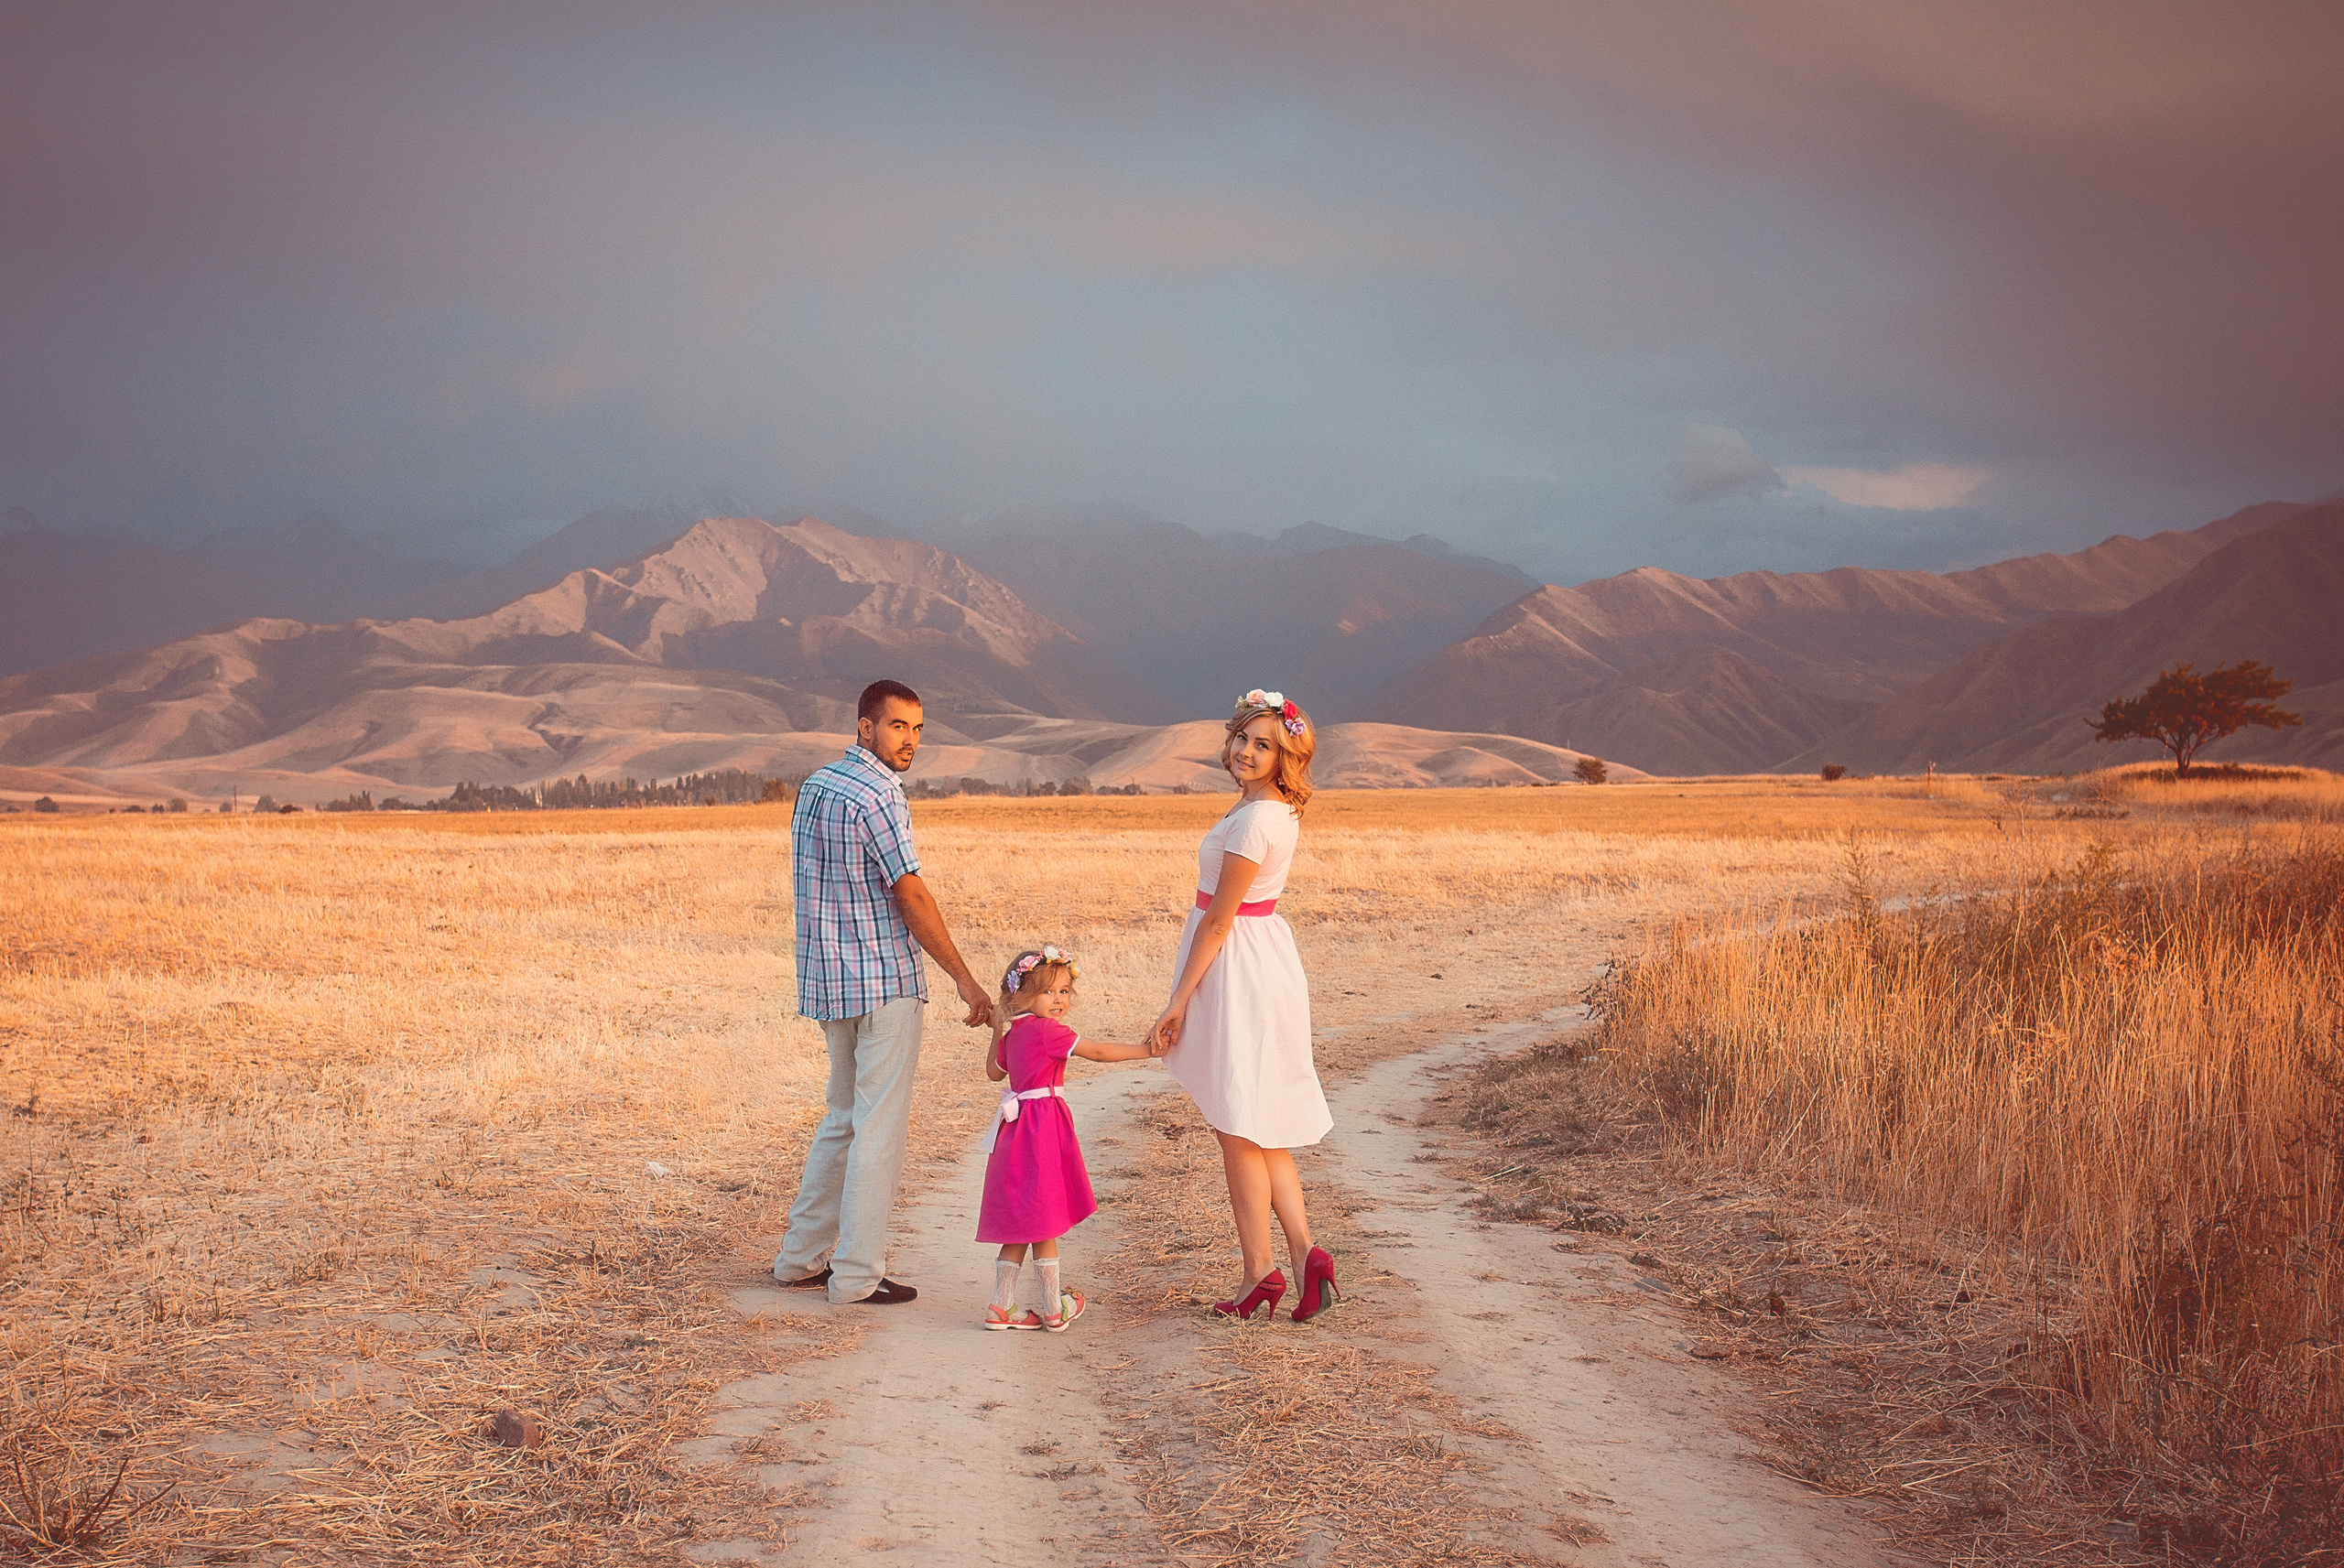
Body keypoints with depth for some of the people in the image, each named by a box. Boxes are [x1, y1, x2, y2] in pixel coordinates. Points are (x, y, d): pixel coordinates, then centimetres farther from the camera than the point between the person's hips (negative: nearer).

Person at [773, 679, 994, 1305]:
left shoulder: (815, 786, 12)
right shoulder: (877, 795, -15)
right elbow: (911, 896, -16)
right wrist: (964, 978, -11)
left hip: (828, 977, 9)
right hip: (885, 982, -9)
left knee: (843, 1118, 18)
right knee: (880, 1127, -1)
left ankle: (802, 1257, 23)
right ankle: (858, 1273, 4)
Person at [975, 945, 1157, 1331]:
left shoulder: (1013, 1033, 12)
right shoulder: (1047, 1030, -13)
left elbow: (994, 1071, 29)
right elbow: (1098, 1052, -13)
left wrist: (998, 1031, 33)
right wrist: (1147, 1049, -8)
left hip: (1018, 1126, 8)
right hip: (1043, 1127, -8)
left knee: (1021, 1226, 13)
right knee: (1044, 1223, 1)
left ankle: (1002, 1307, 14)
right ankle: (1054, 1310, 10)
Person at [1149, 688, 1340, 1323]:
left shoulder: (1255, 819, -22)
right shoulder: (1273, 808, 8)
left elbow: (1218, 919, -19)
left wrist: (1179, 1001, -13)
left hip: (1237, 973, -10)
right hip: (1262, 961, 10)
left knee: (1238, 1129, 1)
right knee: (1260, 1128, 14)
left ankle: (1260, 1273, 10)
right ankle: (1306, 1254, 10)